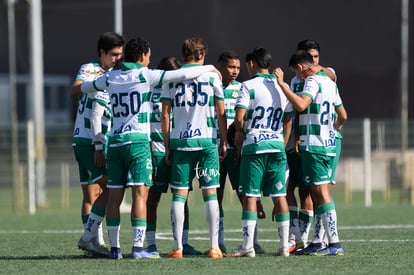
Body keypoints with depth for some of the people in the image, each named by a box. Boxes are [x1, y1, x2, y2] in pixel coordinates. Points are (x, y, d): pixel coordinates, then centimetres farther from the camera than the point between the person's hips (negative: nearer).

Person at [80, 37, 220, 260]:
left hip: (115, 140, 5)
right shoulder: (144, 75, -5)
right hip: (137, 140, -5)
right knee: (140, 194, -6)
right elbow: (182, 75, -8)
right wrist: (209, 68, 5)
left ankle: (114, 247, 6)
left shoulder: (110, 77, 10)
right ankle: (138, 247, -12)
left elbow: (84, 88, 26)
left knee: (114, 196, 5)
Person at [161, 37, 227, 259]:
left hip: (180, 141, 1)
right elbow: (221, 113, 3)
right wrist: (224, 142, 11)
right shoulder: (211, 76, 2)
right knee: (210, 193, 3)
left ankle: (177, 247, -2)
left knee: (179, 194, 3)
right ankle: (214, 247, -1)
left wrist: (167, 145, 10)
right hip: (207, 140, -1)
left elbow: (165, 115, 4)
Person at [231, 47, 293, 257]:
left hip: (254, 146, -5)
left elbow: (239, 118, -13)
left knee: (250, 196, -3)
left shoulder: (249, 86, -5)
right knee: (279, 196, 6)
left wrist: (240, 132, 7)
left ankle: (248, 246, -7)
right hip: (277, 145, 5)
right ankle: (284, 245, 4)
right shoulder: (282, 87, 11)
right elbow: (288, 121, 14)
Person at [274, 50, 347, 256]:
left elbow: (300, 105, -28)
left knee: (321, 194, -10)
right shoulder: (329, 82, 17)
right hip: (329, 145, 9)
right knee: (319, 194, 12)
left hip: (313, 146, -9)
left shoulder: (313, 81, -10)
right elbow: (343, 116, 23)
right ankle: (317, 243, 14)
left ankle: (334, 244, -14)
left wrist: (282, 84, -22)